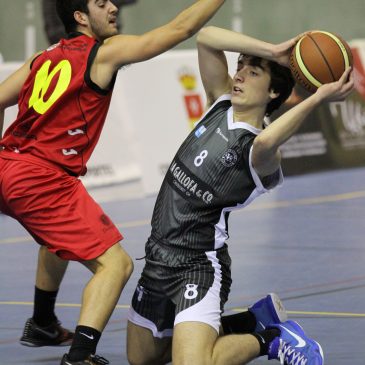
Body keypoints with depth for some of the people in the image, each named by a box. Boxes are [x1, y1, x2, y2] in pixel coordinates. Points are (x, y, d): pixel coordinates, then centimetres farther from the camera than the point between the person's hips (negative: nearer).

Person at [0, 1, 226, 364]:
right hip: (44, 180, -9)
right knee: (115, 264, -9)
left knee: (59, 236, 38)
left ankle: (43, 325, 50)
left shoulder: (43, 58, 18)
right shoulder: (105, 52, -2)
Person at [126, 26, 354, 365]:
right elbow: (206, 37, -5)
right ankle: (250, 323, 26)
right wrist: (273, 51, -14)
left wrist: (318, 97, -41)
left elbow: (265, 142, -44)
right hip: (158, 257, 8)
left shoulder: (261, 154, -18)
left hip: (200, 264, -8)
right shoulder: (222, 104, 3)